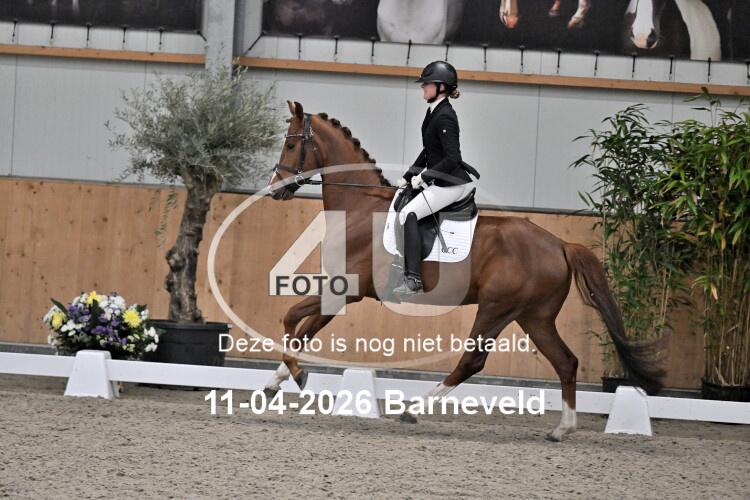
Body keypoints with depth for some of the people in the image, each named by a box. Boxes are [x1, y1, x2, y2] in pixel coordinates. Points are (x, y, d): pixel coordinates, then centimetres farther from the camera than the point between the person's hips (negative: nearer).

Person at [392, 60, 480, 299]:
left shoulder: (444, 117, -18)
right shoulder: (433, 112, 12)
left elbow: (452, 158, -24)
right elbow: (428, 151, 20)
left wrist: (423, 176, -19)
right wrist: (407, 177, 17)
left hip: (451, 183, -11)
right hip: (442, 179, 11)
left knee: (408, 215, -19)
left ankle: (413, 279, -25)